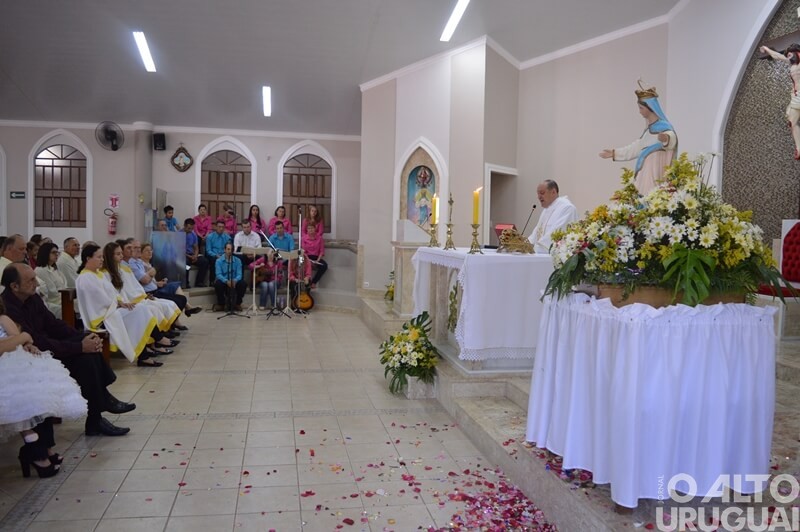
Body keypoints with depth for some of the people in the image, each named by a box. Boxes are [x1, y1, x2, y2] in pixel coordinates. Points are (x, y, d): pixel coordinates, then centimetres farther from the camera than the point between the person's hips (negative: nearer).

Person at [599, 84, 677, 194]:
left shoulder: (664, 127, -10)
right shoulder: (649, 129, 17)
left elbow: (671, 138, -32)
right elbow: (636, 147, 28)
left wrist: (666, 138, -57)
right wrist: (614, 153, 34)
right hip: (645, 176, 8)